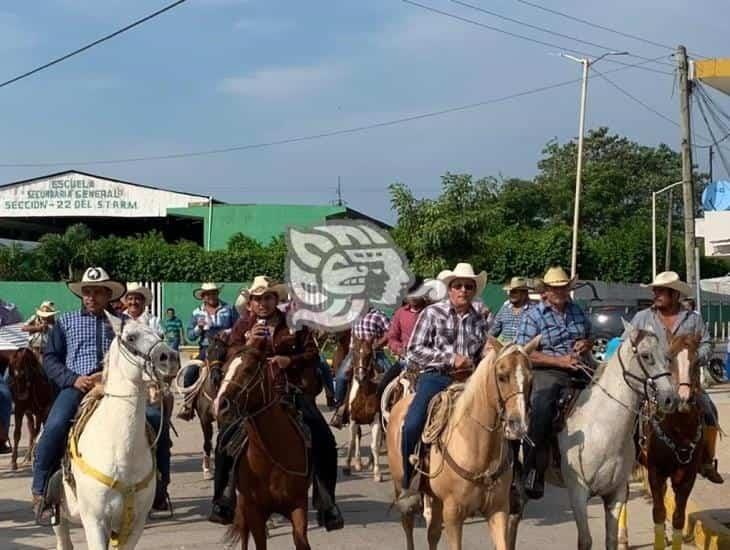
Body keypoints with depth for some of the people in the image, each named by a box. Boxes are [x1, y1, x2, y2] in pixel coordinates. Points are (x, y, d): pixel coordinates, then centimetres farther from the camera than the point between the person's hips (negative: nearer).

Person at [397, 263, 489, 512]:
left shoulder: (479, 320, 15)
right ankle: (410, 485, -8)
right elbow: (413, 351, -4)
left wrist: (473, 366, 2)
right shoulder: (432, 313, 3)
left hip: (468, 380, 4)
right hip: (435, 378, -3)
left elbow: (484, 356, 26)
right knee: (412, 425, -25)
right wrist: (451, 358, -11)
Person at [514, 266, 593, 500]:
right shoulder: (533, 316, 1)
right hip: (548, 372, -5)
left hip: (583, 370, 6)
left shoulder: (577, 311, 17)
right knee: (542, 406, -29)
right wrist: (560, 360, -15)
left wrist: (586, 344, 5)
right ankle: (532, 472, -24)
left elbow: (590, 338, 30)